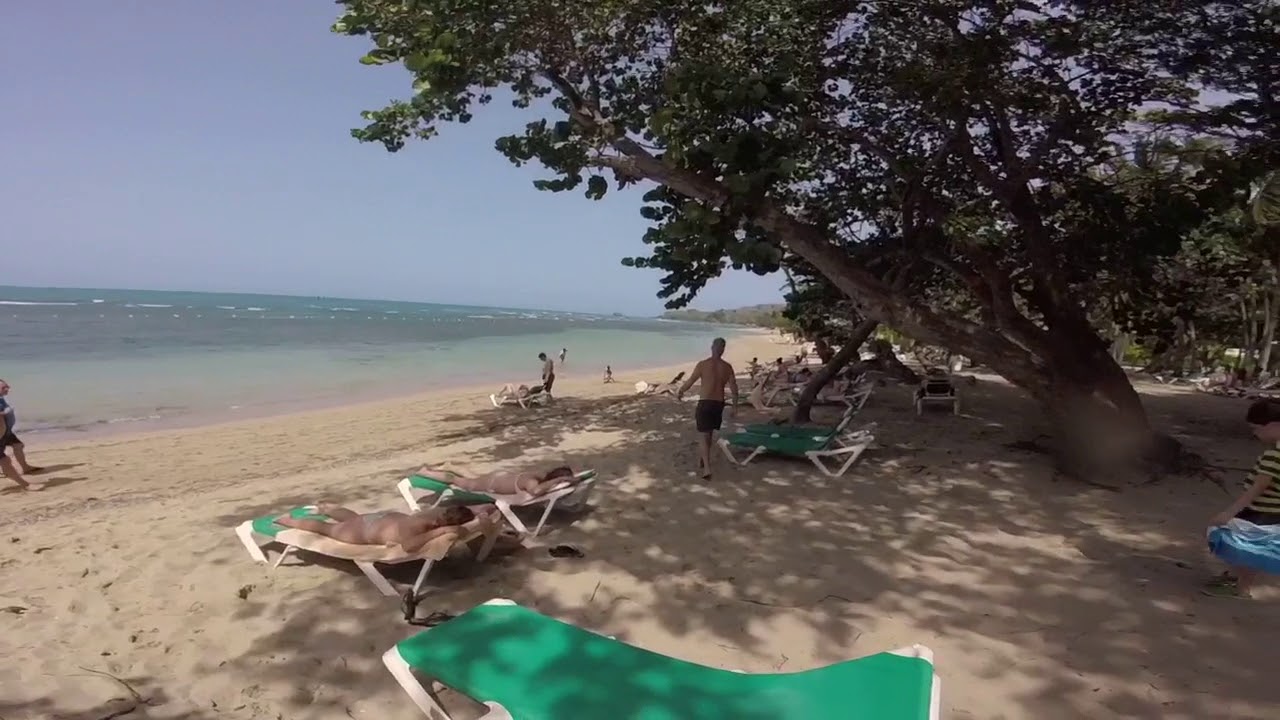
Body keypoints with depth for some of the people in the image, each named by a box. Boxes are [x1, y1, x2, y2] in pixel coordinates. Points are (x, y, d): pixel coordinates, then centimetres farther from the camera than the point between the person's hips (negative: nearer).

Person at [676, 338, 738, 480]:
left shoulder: (703, 364, -10)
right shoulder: (727, 367, 0)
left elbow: (690, 382, -5)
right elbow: (734, 388, -1)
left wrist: (679, 392, 13)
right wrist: (735, 406, 11)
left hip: (705, 403, -4)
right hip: (719, 404, 4)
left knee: (703, 436, -1)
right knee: (709, 434, 21)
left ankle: (707, 469, -12)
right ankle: (701, 462, 36)